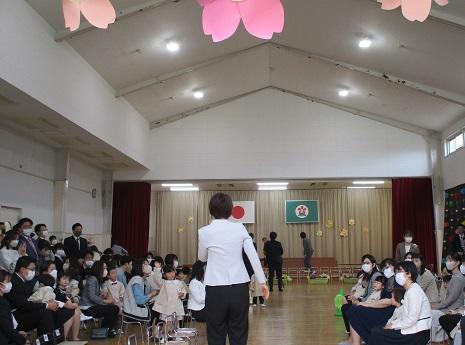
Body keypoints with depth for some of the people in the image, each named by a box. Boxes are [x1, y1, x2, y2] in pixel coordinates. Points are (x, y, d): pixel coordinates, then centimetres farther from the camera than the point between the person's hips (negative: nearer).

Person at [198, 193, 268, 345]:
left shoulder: (204, 232, -3)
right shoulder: (240, 228, 1)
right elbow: (253, 256, -2)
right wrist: (262, 281, 3)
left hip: (216, 290, -2)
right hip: (239, 288, 2)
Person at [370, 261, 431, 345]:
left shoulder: (414, 291, -16)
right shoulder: (409, 290, 15)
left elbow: (412, 319, -22)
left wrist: (393, 326, -12)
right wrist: (392, 323, 2)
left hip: (417, 334, -10)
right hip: (412, 329, 10)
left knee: (376, 333, -13)